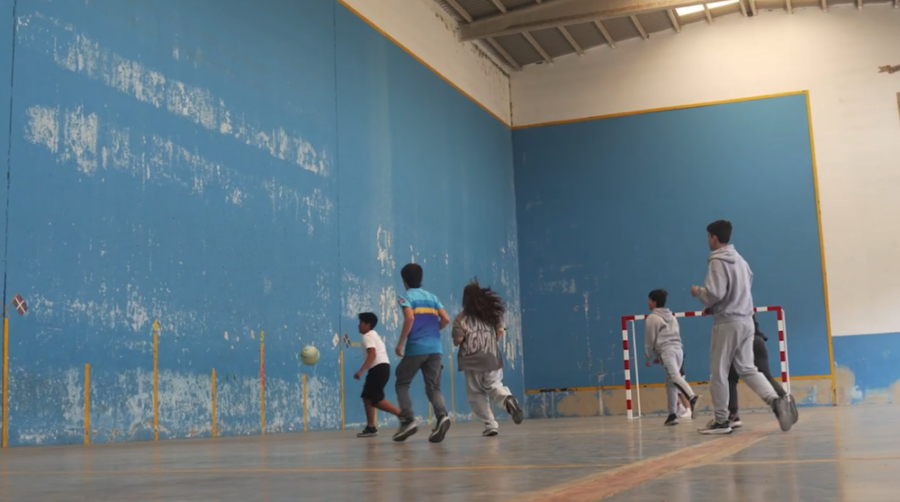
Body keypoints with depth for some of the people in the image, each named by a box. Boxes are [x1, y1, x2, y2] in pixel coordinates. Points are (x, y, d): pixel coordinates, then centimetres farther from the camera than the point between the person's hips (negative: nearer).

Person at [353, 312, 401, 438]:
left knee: (376, 400, -12)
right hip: (381, 368, 11)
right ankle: (371, 428, 12)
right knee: (367, 397, 13)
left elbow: (372, 355, -21)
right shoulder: (373, 334, 24)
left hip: (379, 368, -11)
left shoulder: (368, 336, -7)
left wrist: (361, 371, -27)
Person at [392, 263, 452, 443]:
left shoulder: (406, 297, 0)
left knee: (402, 384, 12)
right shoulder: (432, 297, 16)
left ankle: (408, 420, -3)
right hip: (435, 348, 4)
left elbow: (410, 318, -17)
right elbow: (446, 319, 6)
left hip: (416, 348, -4)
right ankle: (442, 415, -22)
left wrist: (400, 343, -11)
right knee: (433, 387, 4)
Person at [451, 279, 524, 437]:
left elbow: (458, 340, -12)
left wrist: (456, 341, 11)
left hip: (471, 361, -3)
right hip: (492, 358, 3)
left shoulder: (461, 318, -3)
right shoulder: (493, 313, 7)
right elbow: (500, 332, 1)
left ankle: (490, 425, -3)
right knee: (494, 386, 14)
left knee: (476, 394, 7)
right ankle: (507, 398, -22)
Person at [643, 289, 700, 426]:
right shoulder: (671, 316, 26)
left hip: (666, 351, -8)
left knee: (675, 377, -24)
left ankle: (692, 398, -47)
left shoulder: (652, 318, 2)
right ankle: (673, 414, 6)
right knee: (671, 383, 11)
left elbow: (650, 340, 0)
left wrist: (648, 357, 13)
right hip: (678, 349, 8)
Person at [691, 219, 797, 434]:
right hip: (746, 320, 8)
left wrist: (697, 291, 0)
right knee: (747, 368, 10)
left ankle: (721, 421, 8)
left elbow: (714, 293, -20)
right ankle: (777, 401, -10)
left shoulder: (717, 261, -12)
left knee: (718, 372, 2)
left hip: (727, 322, -8)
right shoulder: (740, 259, 14)